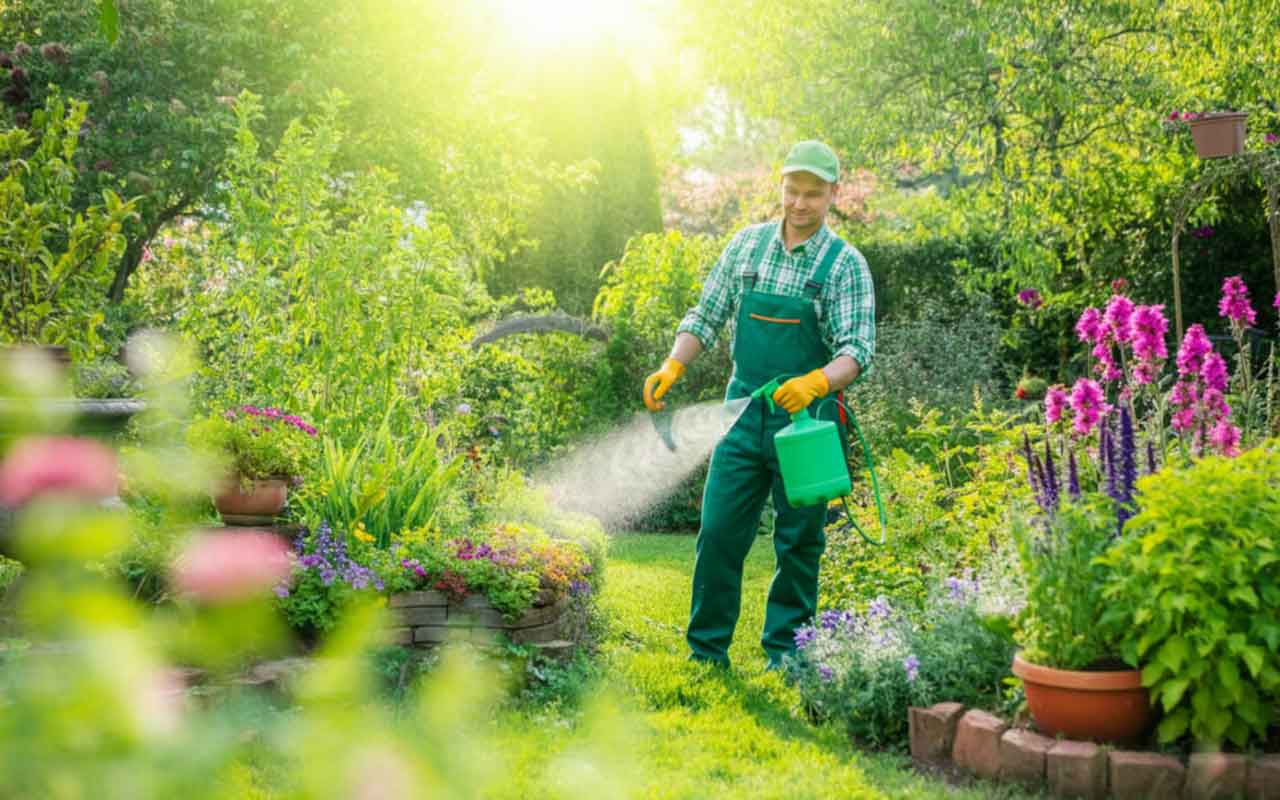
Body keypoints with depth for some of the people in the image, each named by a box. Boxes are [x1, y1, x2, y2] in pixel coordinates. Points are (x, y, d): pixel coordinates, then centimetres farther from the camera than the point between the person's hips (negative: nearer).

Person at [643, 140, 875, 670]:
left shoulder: (846, 265, -5)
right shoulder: (747, 245, 6)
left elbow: (857, 349, -13)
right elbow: (706, 317, 10)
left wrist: (815, 383, -33)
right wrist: (672, 368, -6)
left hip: (805, 420, -2)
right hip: (743, 411, 3)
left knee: (798, 543, 5)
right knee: (718, 532, 0)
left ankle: (784, 656, 16)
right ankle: (706, 653, 10)